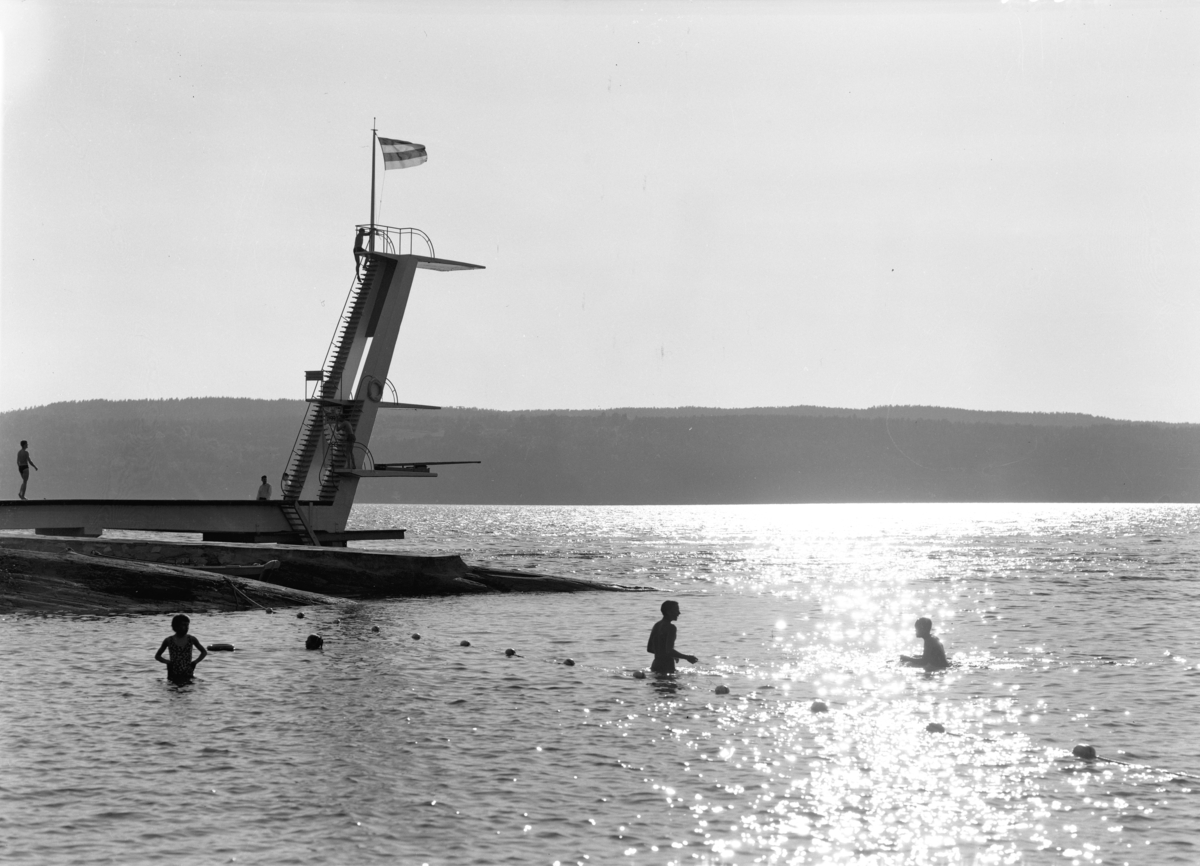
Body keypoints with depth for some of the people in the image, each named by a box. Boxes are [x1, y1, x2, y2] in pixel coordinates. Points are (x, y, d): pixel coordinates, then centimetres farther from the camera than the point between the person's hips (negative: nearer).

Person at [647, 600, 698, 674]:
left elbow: (649, 649, 20)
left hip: (655, 666, 9)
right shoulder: (670, 627, -13)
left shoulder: (657, 625, 14)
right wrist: (687, 657, -12)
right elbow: (669, 650, -22)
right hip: (666, 668, -9)